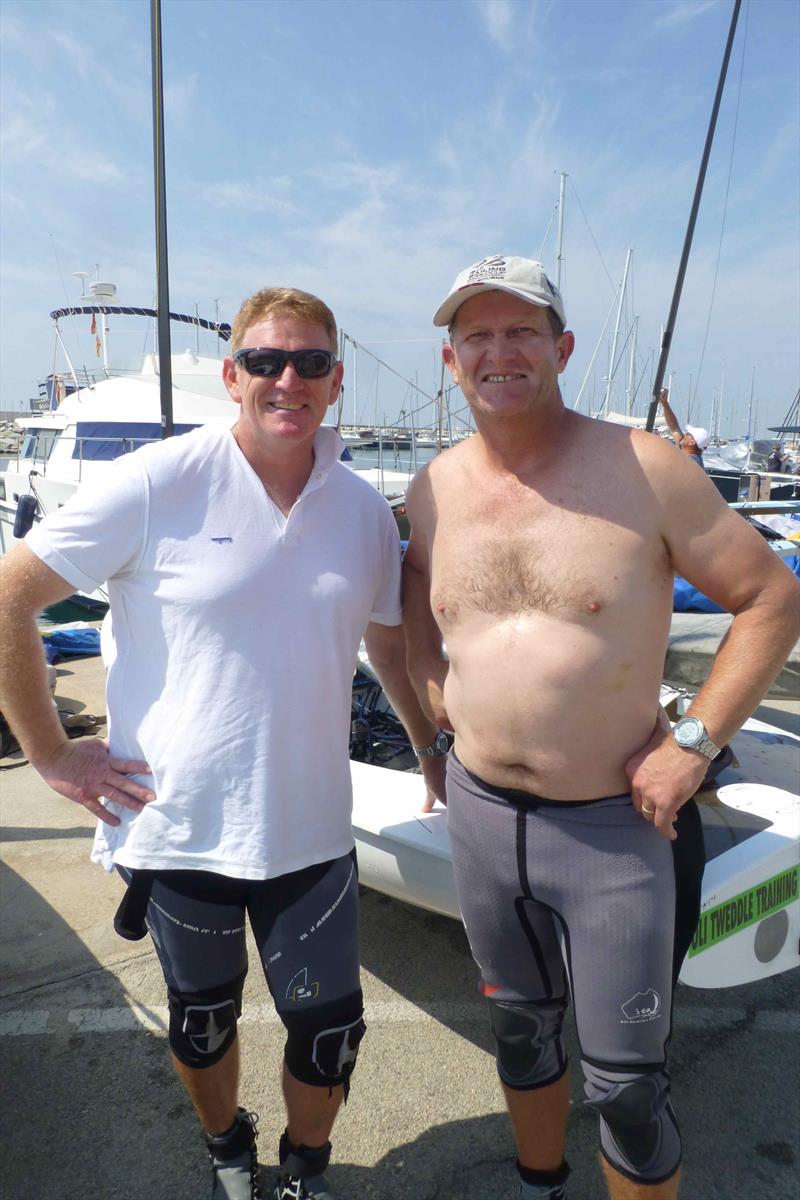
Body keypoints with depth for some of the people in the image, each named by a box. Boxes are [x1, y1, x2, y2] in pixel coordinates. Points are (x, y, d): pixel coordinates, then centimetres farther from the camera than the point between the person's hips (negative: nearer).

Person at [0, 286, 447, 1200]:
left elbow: (388, 641, 13)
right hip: (178, 824, -2)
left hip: (308, 827, 3)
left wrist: (431, 754, 17)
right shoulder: (159, 483, -13)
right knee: (203, 1020, 21)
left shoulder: (364, 510, 0)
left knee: (329, 1030, 12)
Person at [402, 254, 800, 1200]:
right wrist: (430, 684, 7)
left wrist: (695, 742, -14)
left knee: (624, 1083, 8)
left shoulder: (642, 469, -13)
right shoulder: (434, 487, 1)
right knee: (520, 1027, 25)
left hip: (614, 826, -4)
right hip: (479, 810, 5)